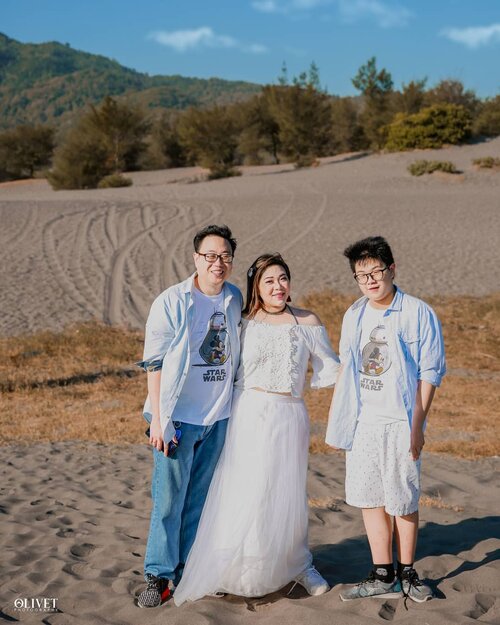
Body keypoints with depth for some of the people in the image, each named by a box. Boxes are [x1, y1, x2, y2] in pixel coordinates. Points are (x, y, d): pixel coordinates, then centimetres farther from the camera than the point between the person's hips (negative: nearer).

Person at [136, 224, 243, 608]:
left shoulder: (235, 300, 4)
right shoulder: (171, 302, -10)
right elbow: (154, 363, -9)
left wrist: (235, 407, 14)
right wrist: (158, 420, -13)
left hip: (219, 417, 5)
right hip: (178, 417, -4)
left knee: (200, 500, 13)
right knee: (168, 500, 2)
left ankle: (188, 572, 26)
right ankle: (158, 576, 16)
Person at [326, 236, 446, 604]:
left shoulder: (418, 314, -8)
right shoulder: (354, 316, 8)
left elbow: (430, 374, -7)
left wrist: (417, 425, -12)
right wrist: (344, 422, 11)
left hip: (400, 422, -5)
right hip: (363, 422, 5)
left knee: (403, 501, 5)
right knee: (369, 499, 8)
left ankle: (407, 573, 23)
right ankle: (383, 577, 20)